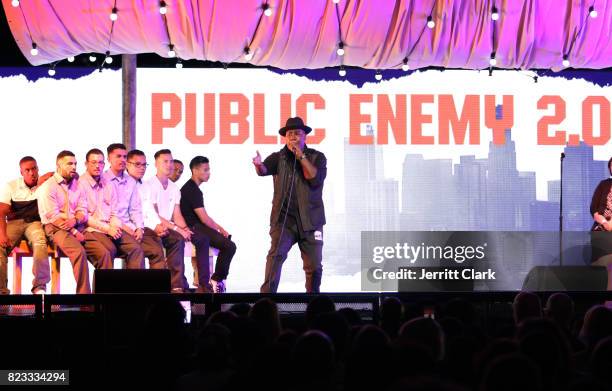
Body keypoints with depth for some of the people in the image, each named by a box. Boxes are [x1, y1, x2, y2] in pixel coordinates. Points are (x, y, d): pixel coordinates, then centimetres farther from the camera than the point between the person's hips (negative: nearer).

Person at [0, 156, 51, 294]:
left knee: (40, 242, -37)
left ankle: (39, 287, -44)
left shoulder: (45, 184, 9)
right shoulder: (11, 186, 7)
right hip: (14, 222, 1)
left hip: (35, 223, -1)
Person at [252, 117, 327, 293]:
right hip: (284, 219, -1)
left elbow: (316, 179, -10)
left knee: (314, 266, 4)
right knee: (276, 255, -20)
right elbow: (265, 170, -15)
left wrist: (301, 156, -13)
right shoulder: (279, 157, 5)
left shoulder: (317, 157, 6)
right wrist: (259, 165, -39)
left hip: (310, 220, 1)